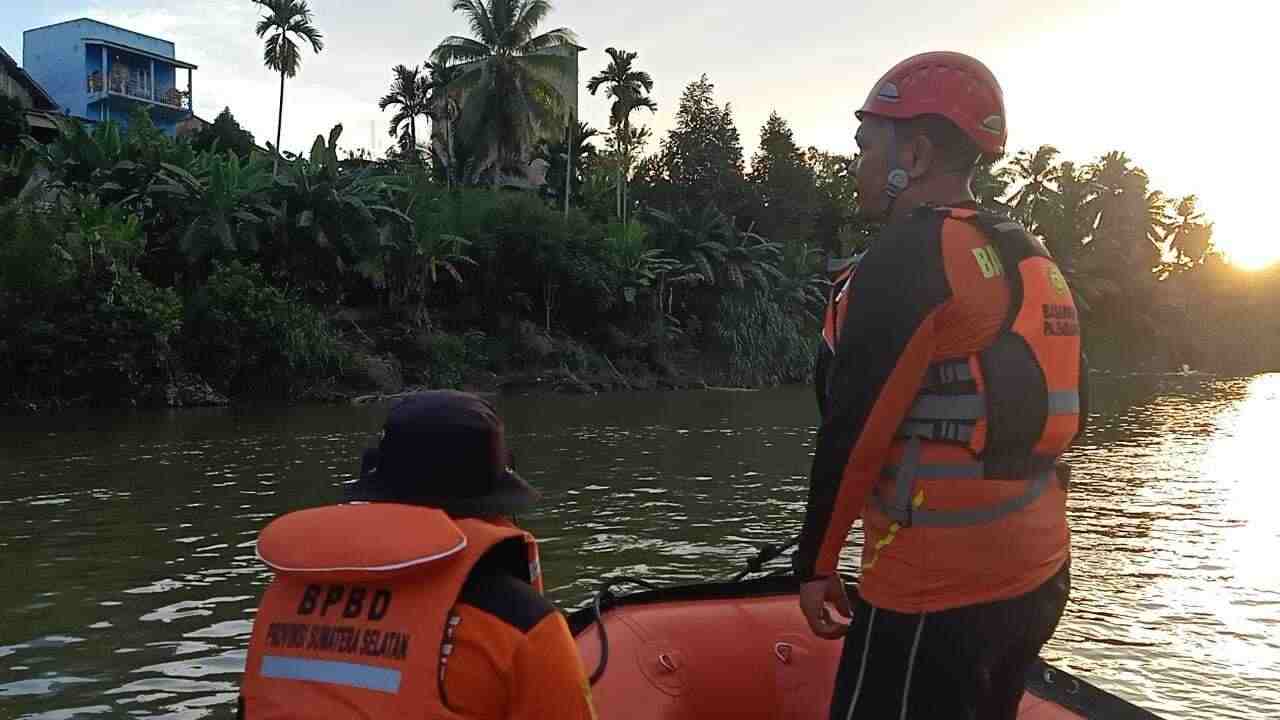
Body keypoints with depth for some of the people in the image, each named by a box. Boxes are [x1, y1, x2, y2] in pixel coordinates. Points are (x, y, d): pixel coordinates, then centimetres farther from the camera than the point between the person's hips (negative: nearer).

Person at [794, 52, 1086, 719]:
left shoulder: (907, 255, -15)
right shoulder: (1033, 259, 13)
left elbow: (854, 428, -18)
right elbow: (1045, 420, 17)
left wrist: (815, 563, -8)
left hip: (936, 591, -9)